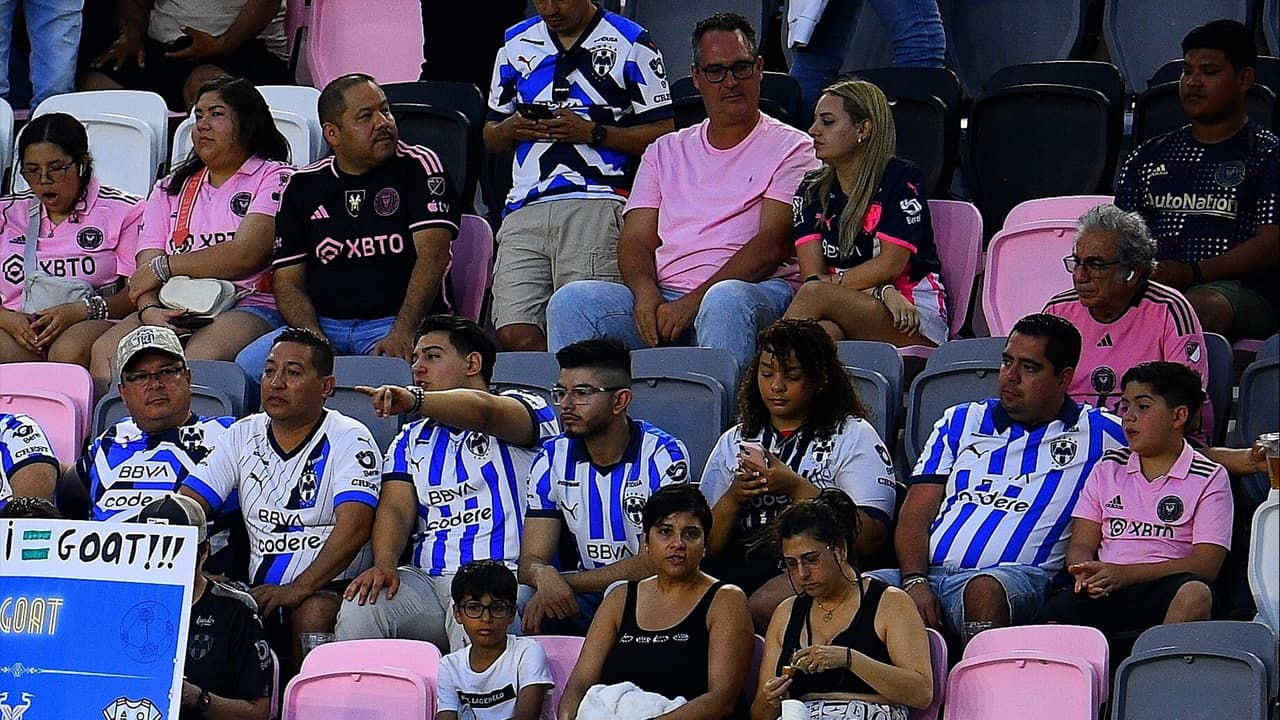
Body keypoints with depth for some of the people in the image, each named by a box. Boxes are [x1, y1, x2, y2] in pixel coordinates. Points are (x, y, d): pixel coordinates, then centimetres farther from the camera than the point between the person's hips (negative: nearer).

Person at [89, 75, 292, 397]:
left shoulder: (273, 178, 9)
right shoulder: (170, 189, 26)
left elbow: (246, 255, -6)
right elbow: (145, 269, 13)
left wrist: (165, 267, 2)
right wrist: (148, 309, -12)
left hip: (248, 305, -5)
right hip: (174, 311, 5)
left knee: (200, 357, -39)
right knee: (106, 350, -27)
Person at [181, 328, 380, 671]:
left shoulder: (349, 439, -2)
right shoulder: (243, 435, 13)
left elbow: (353, 528, -17)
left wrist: (297, 590, -27)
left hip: (328, 589, -4)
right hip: (259, 591, 4)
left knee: (315, 610, -37)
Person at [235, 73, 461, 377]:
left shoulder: (418, 167, 5)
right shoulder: (304, 186, 14)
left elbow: (432, 255, -7)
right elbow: (288, 282, 10)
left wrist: (402, 333, -21)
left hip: (398, 321, -4)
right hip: (323, 325, 4)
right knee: (249, 364, -24)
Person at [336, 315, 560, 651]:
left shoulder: (524, 407, 8)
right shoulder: (412, 439, 26)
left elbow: (483, 412, -17)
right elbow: (396, 508, 9)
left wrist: (414, 400, -37)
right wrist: (384, 563, -14)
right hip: (429, 582, 5)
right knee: (360, 606, -24)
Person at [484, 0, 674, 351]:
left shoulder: (630, 44, 6)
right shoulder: (515, 44, 21)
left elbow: (662, 134, 2)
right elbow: (491, 138, 27)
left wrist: (593, 132, -9)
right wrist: (511, 129, 3)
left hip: (595, 207, -4)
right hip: (524, 210, 5)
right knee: (514, 335, -10)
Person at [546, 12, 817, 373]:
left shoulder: (790, 147, 8)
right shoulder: (666, 151, 24)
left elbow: (774, 244, -5)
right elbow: (636, 239, 15)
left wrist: (693, 302, -16)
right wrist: (646, 294, -11)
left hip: (759, 292, -4)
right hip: (664, 298, 4)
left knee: (725, 301, -41)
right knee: (571, 301, -21)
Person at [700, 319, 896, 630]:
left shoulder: (853, 436, 11)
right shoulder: (734, 442, 25)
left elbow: (871, 539, -4)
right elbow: (706, 545, 18)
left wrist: (796, 489, -10)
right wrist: (734, 497, -1)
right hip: (739, 565, 3)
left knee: (763, 606, -38)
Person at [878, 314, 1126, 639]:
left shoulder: (1099, 434, 15)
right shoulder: (961, 421, 24)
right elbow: (915, 515, 17)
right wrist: (915, 581, -5)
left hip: (1017, 576, -3)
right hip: (929, 573, 3)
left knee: (985, 591, -41)